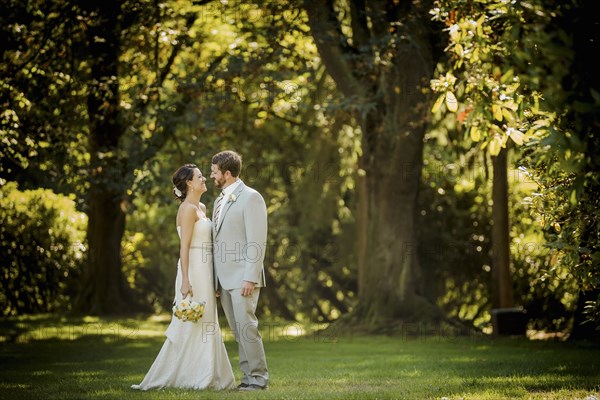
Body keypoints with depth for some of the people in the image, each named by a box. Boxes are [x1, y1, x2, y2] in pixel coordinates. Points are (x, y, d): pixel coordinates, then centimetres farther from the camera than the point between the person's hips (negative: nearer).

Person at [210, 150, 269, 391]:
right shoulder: (220, 201, 18)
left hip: (242, 278, -8)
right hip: (224, 278, 8)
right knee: (237, 331, 8)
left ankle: (259, 378, -4)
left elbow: (257, 242, -14)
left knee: (246, 326, -10)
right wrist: (215, 279, 13)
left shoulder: (250, 198, -8)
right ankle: (249, 376, 12)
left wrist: (250, 278, -20)